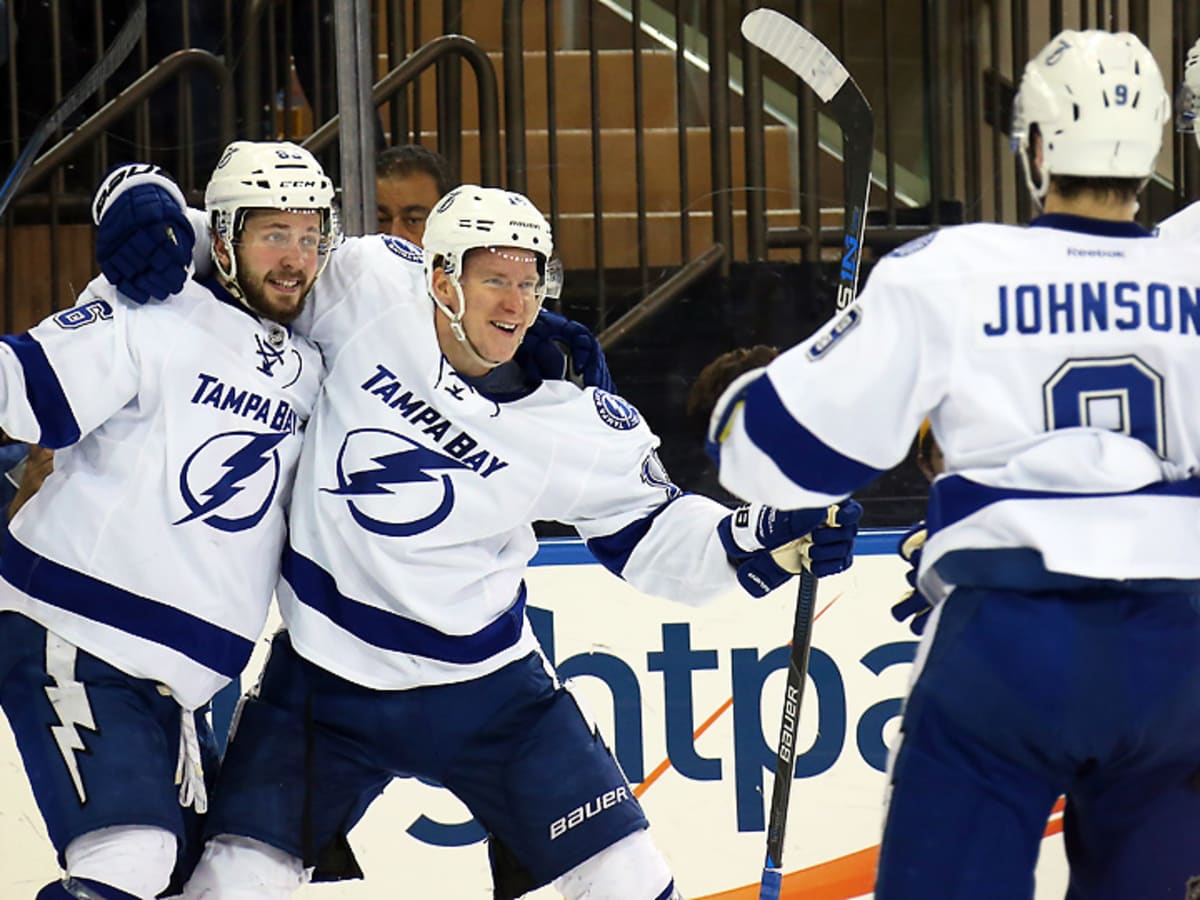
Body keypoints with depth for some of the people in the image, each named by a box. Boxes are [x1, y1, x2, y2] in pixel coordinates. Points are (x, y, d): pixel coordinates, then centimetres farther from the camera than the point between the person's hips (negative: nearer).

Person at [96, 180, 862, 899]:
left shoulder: (581, 427, -12)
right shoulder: (363, 290, -13)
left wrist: (764, 542, -16)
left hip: (485, 683, 0)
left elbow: (649, 533, -1)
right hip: (328, 681, 0)